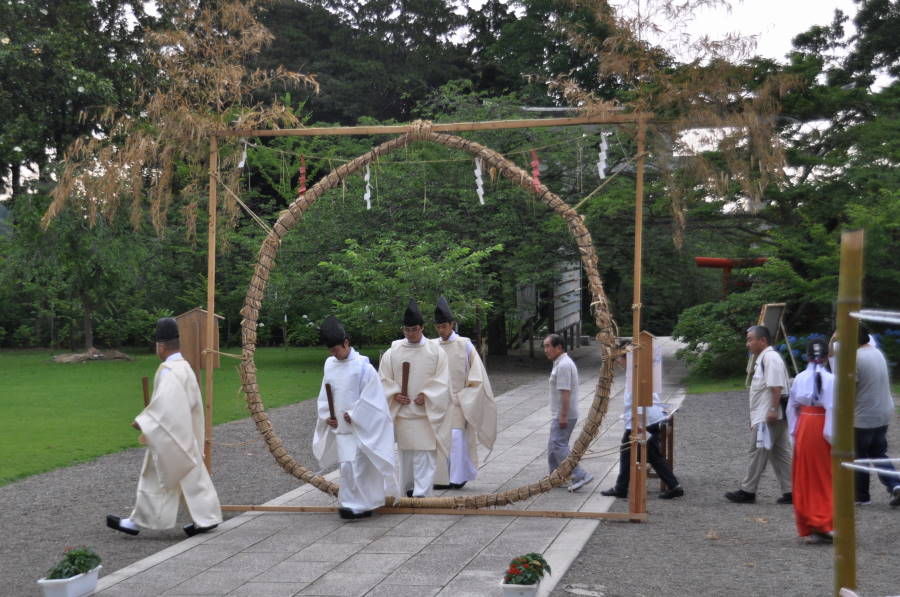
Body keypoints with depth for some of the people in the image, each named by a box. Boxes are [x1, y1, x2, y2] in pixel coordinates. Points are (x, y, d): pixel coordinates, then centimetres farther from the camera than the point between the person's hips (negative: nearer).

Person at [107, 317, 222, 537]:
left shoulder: (168, 371, -19)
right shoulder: (185, 367, 10)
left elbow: (163, 402, -25)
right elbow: (194, 401, 16)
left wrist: (142, 420, -16)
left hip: (168, 435, -9)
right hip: (184, 432, 9)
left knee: (156, 478, 1)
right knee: (189, 474, 11)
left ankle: (140, 521, 11)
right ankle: (205, 518, 12)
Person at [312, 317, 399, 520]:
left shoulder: (362, 366, -13)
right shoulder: (329, 364, 7)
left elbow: (371, 397, -13)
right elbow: (324, 395, 14)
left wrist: (354, 416, -14)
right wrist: (326, 416, 1)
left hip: (359, 429, -6)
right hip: (339, 427, 6)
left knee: (351, 466, -11)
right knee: (348, 466, 11)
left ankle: (353, 505, -1)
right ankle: (363, 504, 24)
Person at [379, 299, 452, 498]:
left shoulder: (436, 352, -1)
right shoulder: (392, 352, 4)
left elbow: (442, 381, -3)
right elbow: (384, 379, 5)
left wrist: (426, 395, -15)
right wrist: (395, 395, -11)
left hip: (427, 412, -2)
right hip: (402, 412, 2)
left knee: (425, 454, -7)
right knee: (405, 452, 10)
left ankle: (421, 493, -7)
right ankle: (409, 488, 23)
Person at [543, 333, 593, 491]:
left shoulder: (563, 365, -19)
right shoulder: (561, 363, 15)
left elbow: (565, 392, -24)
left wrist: (563, 416, -25)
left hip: (563, 416, -11)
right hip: (559, 415, 11)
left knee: (558, 445, -12)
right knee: (553, 446, 15)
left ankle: (580, 476, -13)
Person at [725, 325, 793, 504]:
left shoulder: (770, 357, -15)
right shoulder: (763, 358, 19)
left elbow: (776, 387, -23)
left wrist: (773, 410, -26)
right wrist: (753, 416, 24)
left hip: (767, 417, -11)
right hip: (763, 416, 11)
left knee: (758, 452, -3)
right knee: (780, 454, 9)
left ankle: (747, 491, 3)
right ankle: (790, 492, 11)